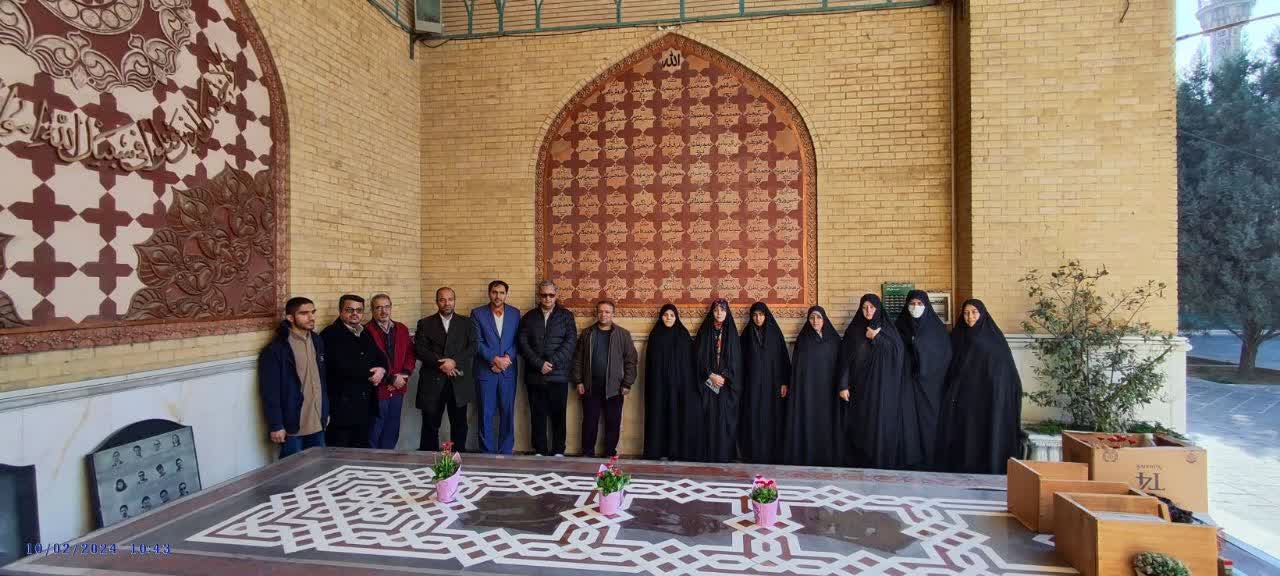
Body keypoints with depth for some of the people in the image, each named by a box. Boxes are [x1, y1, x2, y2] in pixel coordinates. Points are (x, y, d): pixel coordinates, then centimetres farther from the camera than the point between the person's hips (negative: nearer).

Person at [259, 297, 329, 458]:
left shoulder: (318, 341, 7)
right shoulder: (275, 350, -12)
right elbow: (270, 392, -13)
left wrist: (327, 412, 13)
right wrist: (275, 425, -14)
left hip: (318, 424, 6)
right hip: (292, 426, -6)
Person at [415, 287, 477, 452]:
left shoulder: (466, 322, 10)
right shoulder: (425, 324, 8)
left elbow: (472, 347, 0)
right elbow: (419, 350, -2)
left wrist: (454, 361, -14)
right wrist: (440, 364, -14)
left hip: (459, 382, 1)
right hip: (432, 382, -1)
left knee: (460, 424, 6)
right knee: (430, 425, 5)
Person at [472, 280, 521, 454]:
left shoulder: (515, 313, 7)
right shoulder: (478, 314, 1)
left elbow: (518, 341, 5)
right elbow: (477, 342, -5)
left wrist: (507, 358, -11)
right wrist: (495, 359, -14)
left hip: (508, 370, 2)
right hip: (485, 370, -1)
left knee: (507, 413, 5)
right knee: (486, 414, 3)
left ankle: (505, 452, 15)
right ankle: (487, 452, 13)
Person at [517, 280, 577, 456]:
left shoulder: (566, 315, 7)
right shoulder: (529, 317, 10)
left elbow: (570, 342, -4)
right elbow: (523, 344, 0)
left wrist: (552, 363, -13)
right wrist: (539, 364, -12)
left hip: (558, 375, -1)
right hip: (534, 375, 1)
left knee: (558, 415, 2)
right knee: (537, 416, 6)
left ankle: (558, 452, 12)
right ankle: (540, 451, 15)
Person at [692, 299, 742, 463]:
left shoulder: (731, 332, 6)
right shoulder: (704, 331, 5)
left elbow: (736, 359, 2)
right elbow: (699, 357, 0)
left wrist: (724, 377, -10)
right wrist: (711, 375, -11)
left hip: (727, 384, 1)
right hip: (707, 383, 0)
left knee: (725, 421, -2)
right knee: (708, 420, -2)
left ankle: (724, 456, 4)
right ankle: (707, 457, 3)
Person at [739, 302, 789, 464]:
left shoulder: (775, 332, 1)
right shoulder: (746, 334, 5)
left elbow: (783, 358, 0)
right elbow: (742, 360, 6)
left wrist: (784, 382, -5)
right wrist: (741, 383, 1)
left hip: (771, 382, -1)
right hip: (752, 383, 1)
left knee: (770, 417, 1)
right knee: (753, 418, 0)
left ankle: (770, 454, 10)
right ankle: (753, 454, 7)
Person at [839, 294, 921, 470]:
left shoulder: (887, 328, 6)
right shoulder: (853, 330, 6)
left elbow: (897, 352, -8)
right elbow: (846, 359, 1)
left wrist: (876, 338, -13)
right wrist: (844, 385, -7)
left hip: (884, 386, 0)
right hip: (861, 387, 1)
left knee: (883, 425, -2)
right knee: (862, 426, 0)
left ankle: (885, 463, 6)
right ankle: (863, 464, 7)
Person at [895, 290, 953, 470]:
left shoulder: (937, 328, 1)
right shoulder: (899, 327, 4)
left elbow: (946, 358, 1)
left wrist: (944, 386, -4)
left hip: (931, 383, -1)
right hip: (906, 383, 1)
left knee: (929, 421, 1)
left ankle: (930, 462, 11)